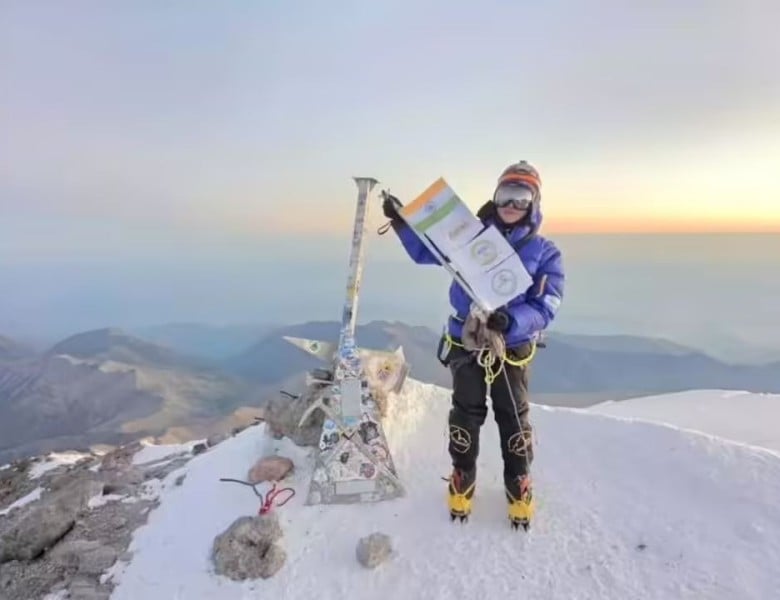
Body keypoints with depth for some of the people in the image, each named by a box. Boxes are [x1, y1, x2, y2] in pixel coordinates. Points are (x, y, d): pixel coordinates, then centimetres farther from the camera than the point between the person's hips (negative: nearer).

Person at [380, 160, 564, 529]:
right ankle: (462, 480, 34)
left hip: (512, 347, -1)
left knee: (513, 419, 13)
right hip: (465, 343, 1)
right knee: (466, 414, 14)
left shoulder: (545, 253, -4)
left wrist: (509, 321, -31)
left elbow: (546, 307, -13)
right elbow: (426, 252, 11)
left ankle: (519, 487, 34)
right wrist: (401, 221, -3)